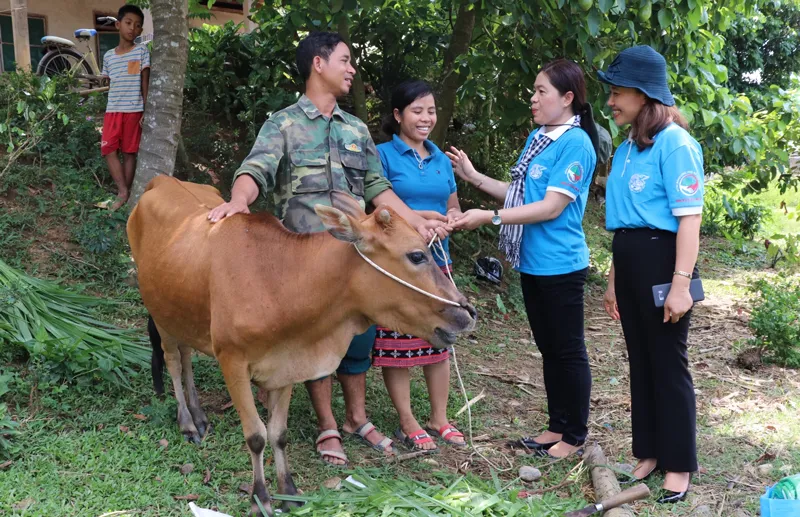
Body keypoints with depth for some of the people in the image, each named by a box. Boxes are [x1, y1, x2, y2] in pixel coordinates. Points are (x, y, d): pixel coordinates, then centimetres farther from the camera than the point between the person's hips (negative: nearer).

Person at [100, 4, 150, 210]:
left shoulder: (141, 51, 0)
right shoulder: (108, 56, 10)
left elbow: (145, 83, -2)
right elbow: (111, 84, 15)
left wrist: (146, 111, -7)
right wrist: (110, 110, 11)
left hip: (134, 110, -3)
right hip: (112, 110, 3)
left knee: (129, 152, 2)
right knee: (108, 149, -6)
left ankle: (126, 193, 9)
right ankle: (123, 192, -4)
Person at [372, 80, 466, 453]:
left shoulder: (441, 159, 13)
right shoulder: (383, 155, -4)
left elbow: (453, 204, 20)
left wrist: (453, 216, -4)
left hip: (436, 262, 6)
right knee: (398, 344, 0)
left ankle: (439, 419, 24)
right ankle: (408, 425, 12)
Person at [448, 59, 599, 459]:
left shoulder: (576, 144, -16)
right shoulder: (537, 139, 10)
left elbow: (551, 207, -21)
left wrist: (490, 217, -22)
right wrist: (474, 177, 7)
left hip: (560, 265, -8)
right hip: (532, 262, 9)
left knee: (568, 350, 4)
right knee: (548, 348, 17)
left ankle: (575, 436, 18)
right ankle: (557, 427, 30)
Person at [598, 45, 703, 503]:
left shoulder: (675, 143, -12)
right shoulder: (626, 149, 13)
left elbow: (689, 218, -17)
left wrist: (680, 282, -22)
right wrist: (614, 281, 20)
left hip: (661, 260, -8)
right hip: (628, 261, 8)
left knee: (669, 363, 2)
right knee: (640, 360, 14)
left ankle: (678, 464, 15)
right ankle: (650, 451, 27)